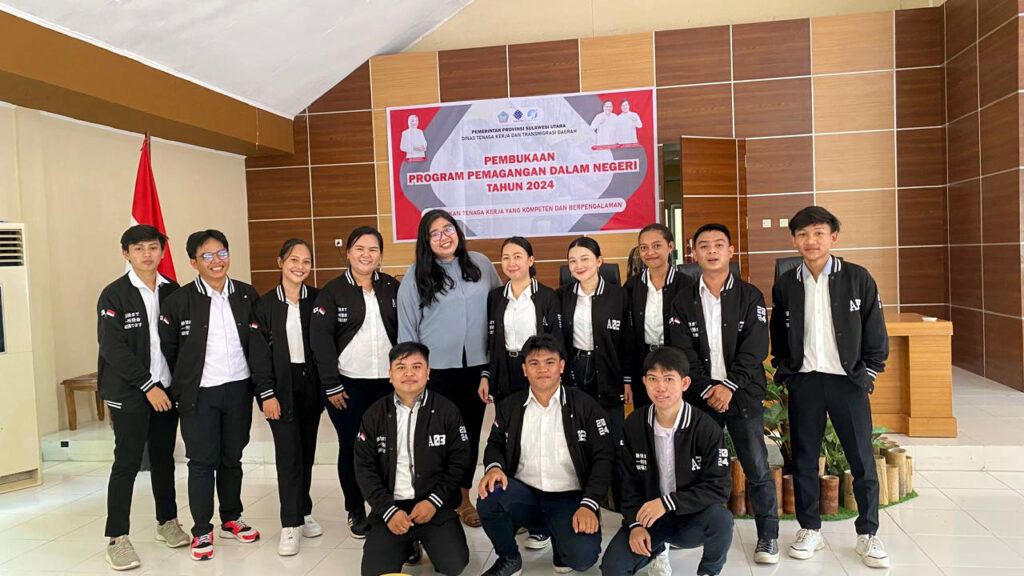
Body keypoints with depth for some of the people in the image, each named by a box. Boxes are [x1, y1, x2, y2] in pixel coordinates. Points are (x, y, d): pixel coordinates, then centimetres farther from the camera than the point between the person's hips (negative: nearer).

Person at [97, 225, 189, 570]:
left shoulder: (173, 291, 5)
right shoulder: (114, 295, -6)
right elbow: (113, 348, -12)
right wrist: (148, 386, -15)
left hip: (167, 390, 4)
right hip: (129, 393, -4)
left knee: (164, 459, 14)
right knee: (127, 463, 0)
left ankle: (167, 522, 28)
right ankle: (117, 538, 10)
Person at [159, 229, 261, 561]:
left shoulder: (247, 296, 2)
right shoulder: (179, 301, -6)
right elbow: (167, 350, 0)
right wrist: (179, 388, 2)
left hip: (239, 389, 3)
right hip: (199, 394, -3)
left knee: (232, 458, 14)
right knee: (202, 461, 3)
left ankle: (231, 520, 28)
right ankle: (201, 531, 16)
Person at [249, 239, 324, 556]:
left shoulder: (317, 299, 2)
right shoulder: (266, 303, -3)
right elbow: (259, 351, -4)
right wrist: (266, 393, -10)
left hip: (311, 384, 2)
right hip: (282, 386, -2)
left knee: (307, 451, 11)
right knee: (288, 453, -4)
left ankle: (304, 513, 25)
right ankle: (290, 524, 4)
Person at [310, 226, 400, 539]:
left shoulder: (392, 288, 6)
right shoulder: (333, 291, -1)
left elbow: (405, 333, 8)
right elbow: (321, 339, -5)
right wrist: (331, 385, -9)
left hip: (388, 381, 2)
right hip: (347, 384, -2)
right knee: (351, 446, 6)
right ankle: (356, 511, 22)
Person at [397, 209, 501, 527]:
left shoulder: (481, 264, 3)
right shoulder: (415, 276, -3)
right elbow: (406, 328, 0)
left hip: (477, 366, 3)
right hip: (436, 369, -2)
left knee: (470, 431, 12)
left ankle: (463, 498, 28)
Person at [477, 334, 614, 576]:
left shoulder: (585, 406, -2)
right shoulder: (509, 406, 6)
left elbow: (603, 458, -4)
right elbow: (495, 444, 15)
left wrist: (589, 505, -16)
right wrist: (494, 467, -10)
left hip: (569, 499, -2)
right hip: (524, 495, 3)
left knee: (582, 556, -29)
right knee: (489, 496, -29)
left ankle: (560, 534, 11)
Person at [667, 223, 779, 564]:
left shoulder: (750, 296, 3)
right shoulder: (683, 302, 6)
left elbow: (754, 349, -5)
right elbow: (683, 353, -1)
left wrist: (729, 387, -14)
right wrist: (708, 390, -11)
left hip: (743, 393, -1)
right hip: (700, 394, 1)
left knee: (757, 467, -1)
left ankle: (768, 535, 14)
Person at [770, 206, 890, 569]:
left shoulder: (858, 278, -2)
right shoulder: (785, 285, 4)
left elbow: (876, 335, 1)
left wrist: (866, 377, -1)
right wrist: (785, 373, 6)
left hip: (848, 380, -2)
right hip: (803, 382, 2)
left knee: (863, 460, 3)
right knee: (803, 459, 8)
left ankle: (868, 535, 20)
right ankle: (809, 530, 22)